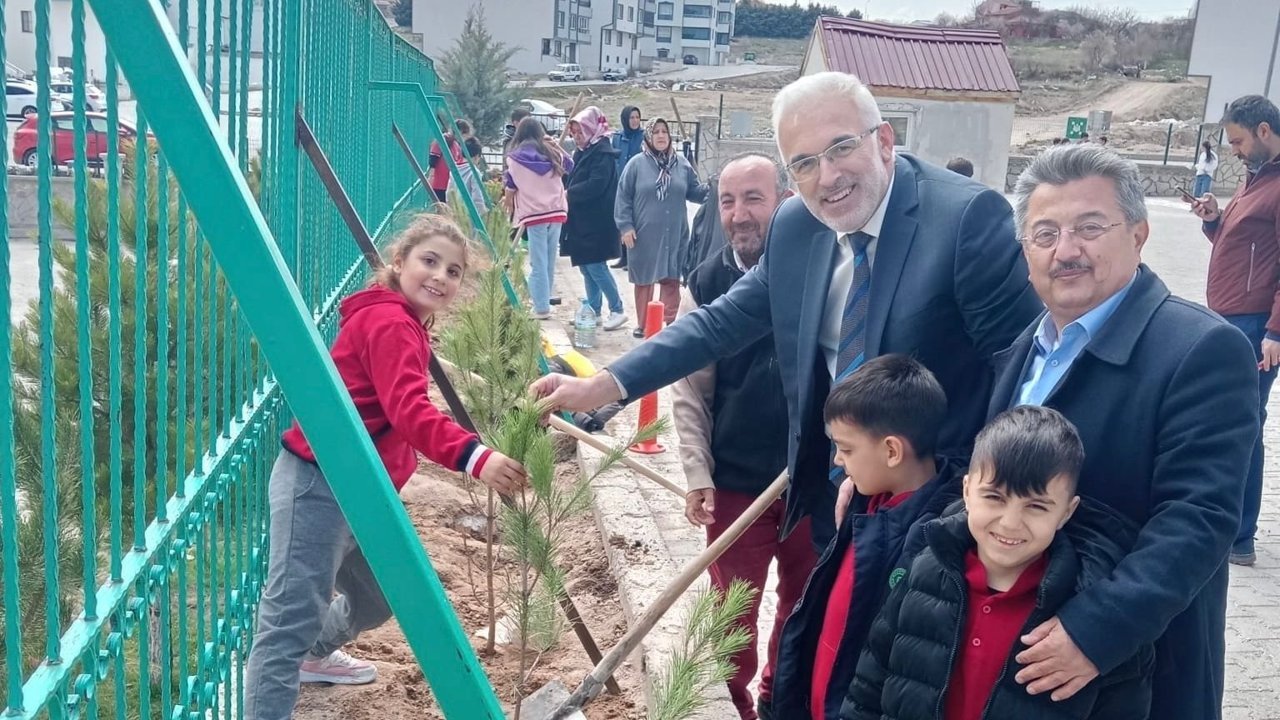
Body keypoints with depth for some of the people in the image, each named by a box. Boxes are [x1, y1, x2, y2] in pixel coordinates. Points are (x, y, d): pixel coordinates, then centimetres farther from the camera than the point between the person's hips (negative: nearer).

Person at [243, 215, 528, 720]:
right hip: (319, 483, -11)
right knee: (294, 617, -12)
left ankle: (313, 656, 51)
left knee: (379, 595, 26)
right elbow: (408, 411, -32)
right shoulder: (389, 321, -16)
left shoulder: (400, 321, 17)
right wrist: (474, 457, -44)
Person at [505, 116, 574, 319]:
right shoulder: (553, 154, 8)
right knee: (550, 261, 11)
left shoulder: (515, 158, -2)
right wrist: (556, 146, 28)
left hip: (533, 214, -4)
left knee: (538, 263, -1)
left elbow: (510, 188, 5)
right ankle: (544, 303, 16)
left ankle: (541, 307, -3)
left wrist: (508, 202, 25)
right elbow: (569, 167, 28)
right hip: (557, 211, 4)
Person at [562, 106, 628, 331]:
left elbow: (596, 185, -23)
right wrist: (567, 191, -1)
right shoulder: (582, 152, 14)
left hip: (596, 221, -9)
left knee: (595, 266, -8)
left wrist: (569, 194, -16)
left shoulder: (603, 153, -13)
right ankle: (593, 310, 19)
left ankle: (617, 310, 1)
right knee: (586, 266, 11)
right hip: (581, 219, 9)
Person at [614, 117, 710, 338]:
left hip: (674, 236, 2)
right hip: (644, 235, -2)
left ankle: (670, 322, 16)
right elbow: (623, 197, -3)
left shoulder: (682, 163, 4)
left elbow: (695, 191, 11)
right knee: (644, 279, 8)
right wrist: (625, 226, -8)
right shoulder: (637, 164, -5)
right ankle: (643, 324, 20)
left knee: (671, 279, 5)